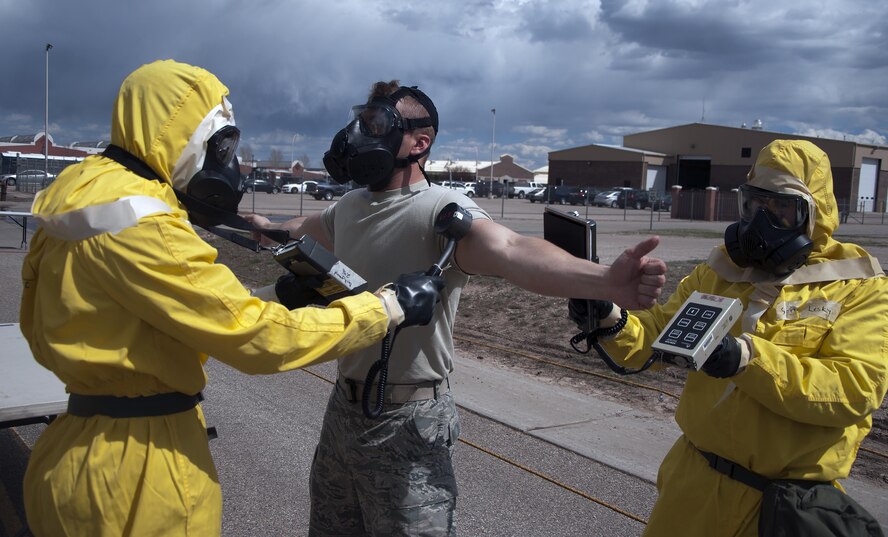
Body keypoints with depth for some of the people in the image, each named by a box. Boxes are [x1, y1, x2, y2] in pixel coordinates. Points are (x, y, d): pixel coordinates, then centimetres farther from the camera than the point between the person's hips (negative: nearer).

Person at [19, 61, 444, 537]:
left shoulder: (86, 191, 7)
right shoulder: (137, 223, -24)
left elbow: (37, 325, 13)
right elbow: (255, 334, -26)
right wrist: (390, 306, -21)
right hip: (140, 466, -9)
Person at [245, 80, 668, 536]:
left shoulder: (441, 208, -20)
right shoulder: (349, 206, 4)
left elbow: (508, 250, -40)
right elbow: (309, 226, 28)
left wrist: (606, 280, -59)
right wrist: (271, 228, 49)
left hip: (407, 423, -7)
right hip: (343, 407, 8)